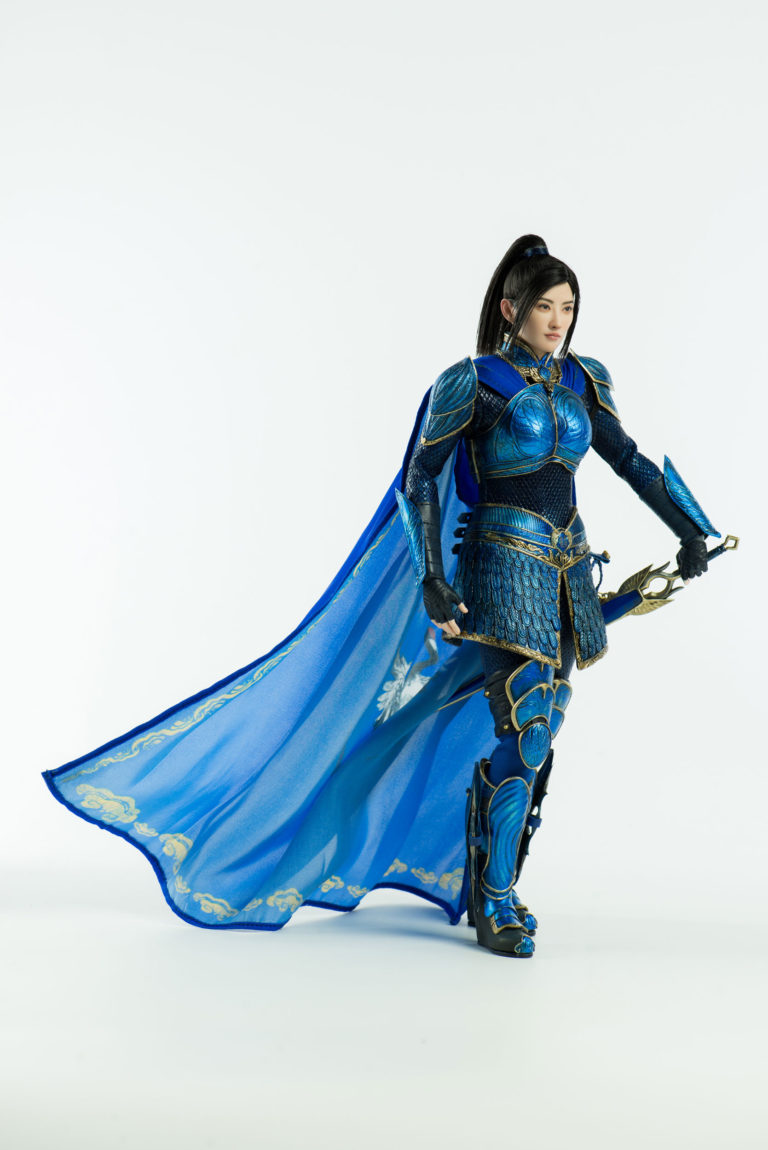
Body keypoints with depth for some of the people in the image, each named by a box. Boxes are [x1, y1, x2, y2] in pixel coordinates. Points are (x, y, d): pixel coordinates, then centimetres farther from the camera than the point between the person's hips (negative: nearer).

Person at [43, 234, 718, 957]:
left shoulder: (582, 381, 11)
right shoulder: (472, 383, -6)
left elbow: (629, 461, 19)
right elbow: (419, 480, -8)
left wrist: (694, 533, 17)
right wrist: (433, 577, -16)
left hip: (567, 567, 6)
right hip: (504, 564, -6)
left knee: (537, 732, 7)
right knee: (524, 729, -14)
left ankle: (491, 888, 20)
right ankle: (494, 905, -4)